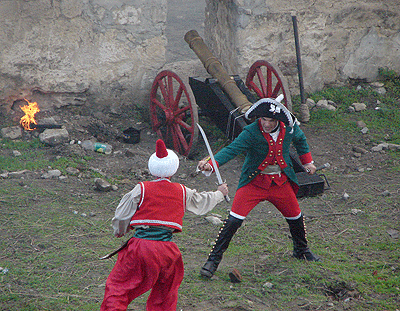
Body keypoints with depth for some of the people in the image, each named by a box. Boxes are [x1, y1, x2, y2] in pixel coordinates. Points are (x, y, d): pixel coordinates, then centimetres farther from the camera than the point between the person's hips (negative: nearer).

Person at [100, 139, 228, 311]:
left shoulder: (141, 189, -1)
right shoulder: (183, 192, 8)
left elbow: (121, 216, 3)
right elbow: (203, 202, 28)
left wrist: (120, 232, 26)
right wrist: (220, 193, 49)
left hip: (140, 245, -3)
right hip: (166, 250, 3)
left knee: (117, 286, 3)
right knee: (166, 291, 24)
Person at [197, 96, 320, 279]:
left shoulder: (290, 128, -9)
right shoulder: (251, 133, -22)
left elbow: (300, 140, 15)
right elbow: (232, 149, -34)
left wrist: (307, 162, 17)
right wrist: (211, 164, -50)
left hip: (280, 182, 4)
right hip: (253, 182, -4)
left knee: (295, 217, 17)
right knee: (234, 220, -16)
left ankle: (301, 250, 47)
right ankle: (214, 259, -4)